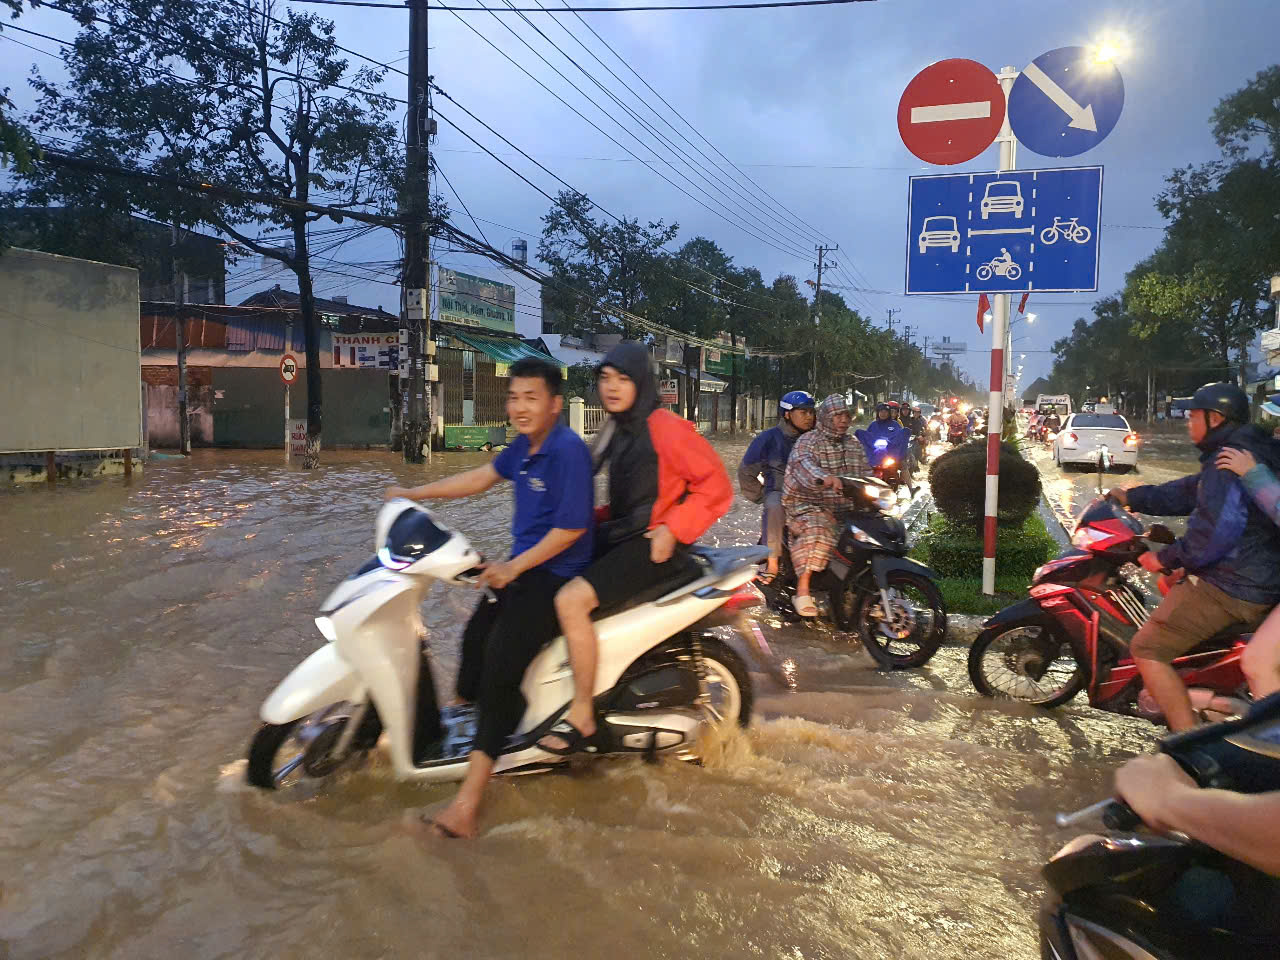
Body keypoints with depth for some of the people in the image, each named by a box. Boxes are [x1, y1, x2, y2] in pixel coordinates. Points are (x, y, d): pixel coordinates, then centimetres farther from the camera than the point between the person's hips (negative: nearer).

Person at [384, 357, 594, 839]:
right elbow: (482, 477, 22)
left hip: (554, 574, -10)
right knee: (474, 639, 12)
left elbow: (571, 526, -21)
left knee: (500, 667, -19)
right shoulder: (524, 446, 9)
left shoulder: (568, 449, -19)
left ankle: (467, 801, -18)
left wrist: (513, 568, -17)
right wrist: (415, 493, 23)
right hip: (520, 566, 10)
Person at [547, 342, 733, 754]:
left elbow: (716, 485, -15)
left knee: (571, 600, -26)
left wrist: (672, 530, -21)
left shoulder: (663, 427, -13)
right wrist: (593, 519, 8)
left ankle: (582, 719, -16)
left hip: (653, 545, -10)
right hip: (619, 534, 10)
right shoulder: (617, 431, 13)